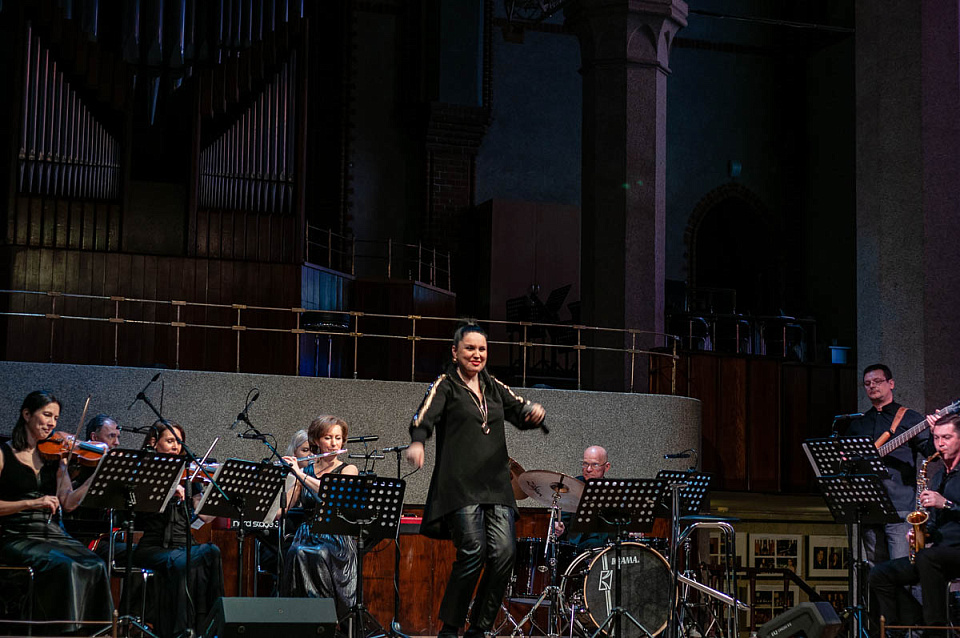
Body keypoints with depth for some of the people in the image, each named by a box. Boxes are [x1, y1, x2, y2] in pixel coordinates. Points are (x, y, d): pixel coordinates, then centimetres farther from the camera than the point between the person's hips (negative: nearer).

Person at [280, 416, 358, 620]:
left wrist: (300, 474, -16)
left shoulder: (348, 470, 7)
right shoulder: (305, 470, 15)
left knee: (319, 556, -35)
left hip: (336, 541, -2)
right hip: (307, 535, 2)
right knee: (296, 555, -32)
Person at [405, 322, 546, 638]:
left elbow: (521, 414, 15)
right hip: (459, 482, -5)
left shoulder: (494, 387, 20)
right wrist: (417, 442, -37)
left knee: (504, 550, -11)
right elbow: (426, 415, -15)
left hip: (496, 482, 5)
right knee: (473, 550, -19)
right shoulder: (445, 386, 3)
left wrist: (535, 411, -10)